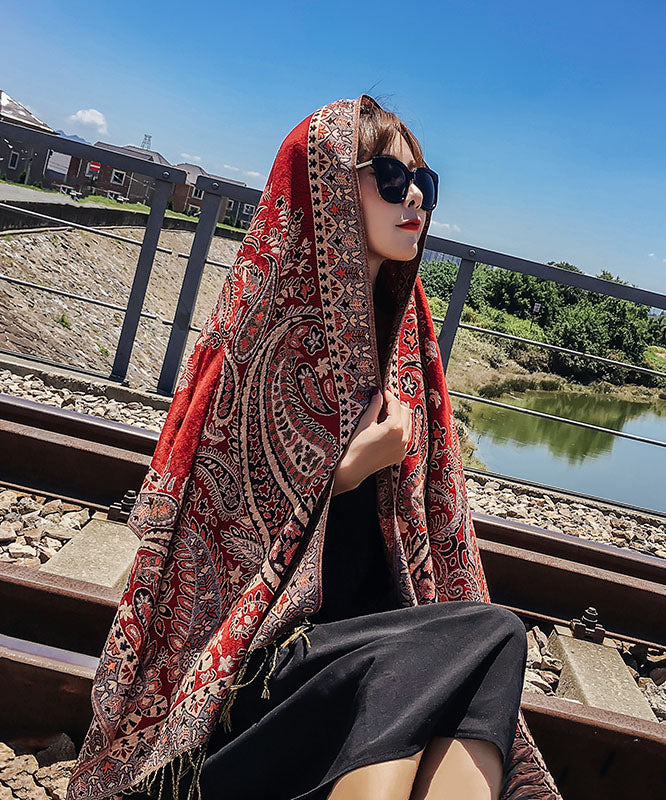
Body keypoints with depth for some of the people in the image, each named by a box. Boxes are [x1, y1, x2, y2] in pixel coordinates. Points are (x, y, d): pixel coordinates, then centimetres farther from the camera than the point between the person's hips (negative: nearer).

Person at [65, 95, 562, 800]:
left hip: (371, 620, 5)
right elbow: (216, 515, -6)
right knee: (493, 637, -27)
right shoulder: (263, 329, -7)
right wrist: (350, 470, -12)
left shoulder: (402, 342, 10)